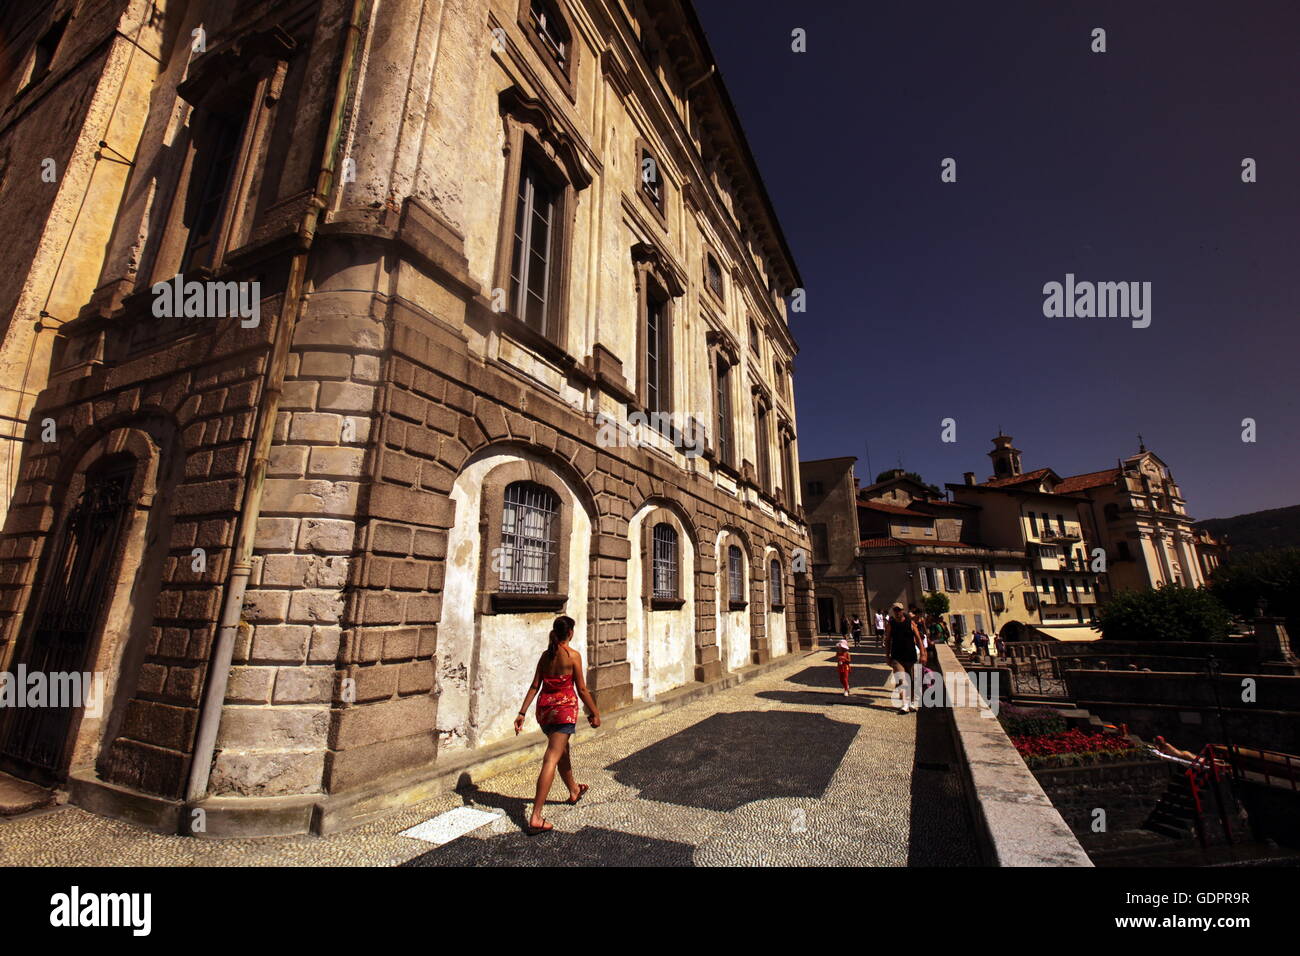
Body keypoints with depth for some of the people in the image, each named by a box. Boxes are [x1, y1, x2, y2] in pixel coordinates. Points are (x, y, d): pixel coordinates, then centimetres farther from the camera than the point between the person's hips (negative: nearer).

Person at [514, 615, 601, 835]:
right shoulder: (572, 655, -12)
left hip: (544, 708, 7)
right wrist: (594, 713, 1)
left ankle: (574, 790, 47)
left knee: (562, 750, 25)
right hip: (564, 708, -7)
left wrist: (522, 713, 6)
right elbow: (581, 689, -10)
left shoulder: (545, 655, 4)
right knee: (551, 760, -5)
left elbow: (534, 686, 3)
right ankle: (535, 818, -6)